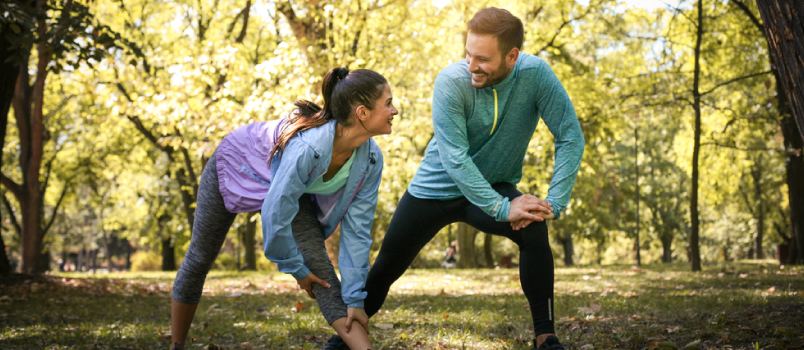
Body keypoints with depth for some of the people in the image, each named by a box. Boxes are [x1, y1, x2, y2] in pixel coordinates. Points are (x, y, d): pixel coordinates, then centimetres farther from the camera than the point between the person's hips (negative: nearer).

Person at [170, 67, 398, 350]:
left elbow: (356, 229, -19)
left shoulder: (370, 159, -25)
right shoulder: (308, 147, -44)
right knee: (199, 260, 10)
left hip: (290, 188, 4)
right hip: (235, 166, -4)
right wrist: (297, 269, -20)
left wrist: (355, 298, -20)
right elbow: (275, 215, -35)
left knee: (320, 267, -14)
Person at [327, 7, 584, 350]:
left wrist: (553, 203, -30)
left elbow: (571, 138, -20)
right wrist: (502, 209, -34)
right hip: (436, 188, 0)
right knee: (386, 267, 8)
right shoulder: (452, 81, -27)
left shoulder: (535, 74, -23)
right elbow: (454, 157, -29)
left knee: (534, 231, -28)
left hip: (494, 186, 0)